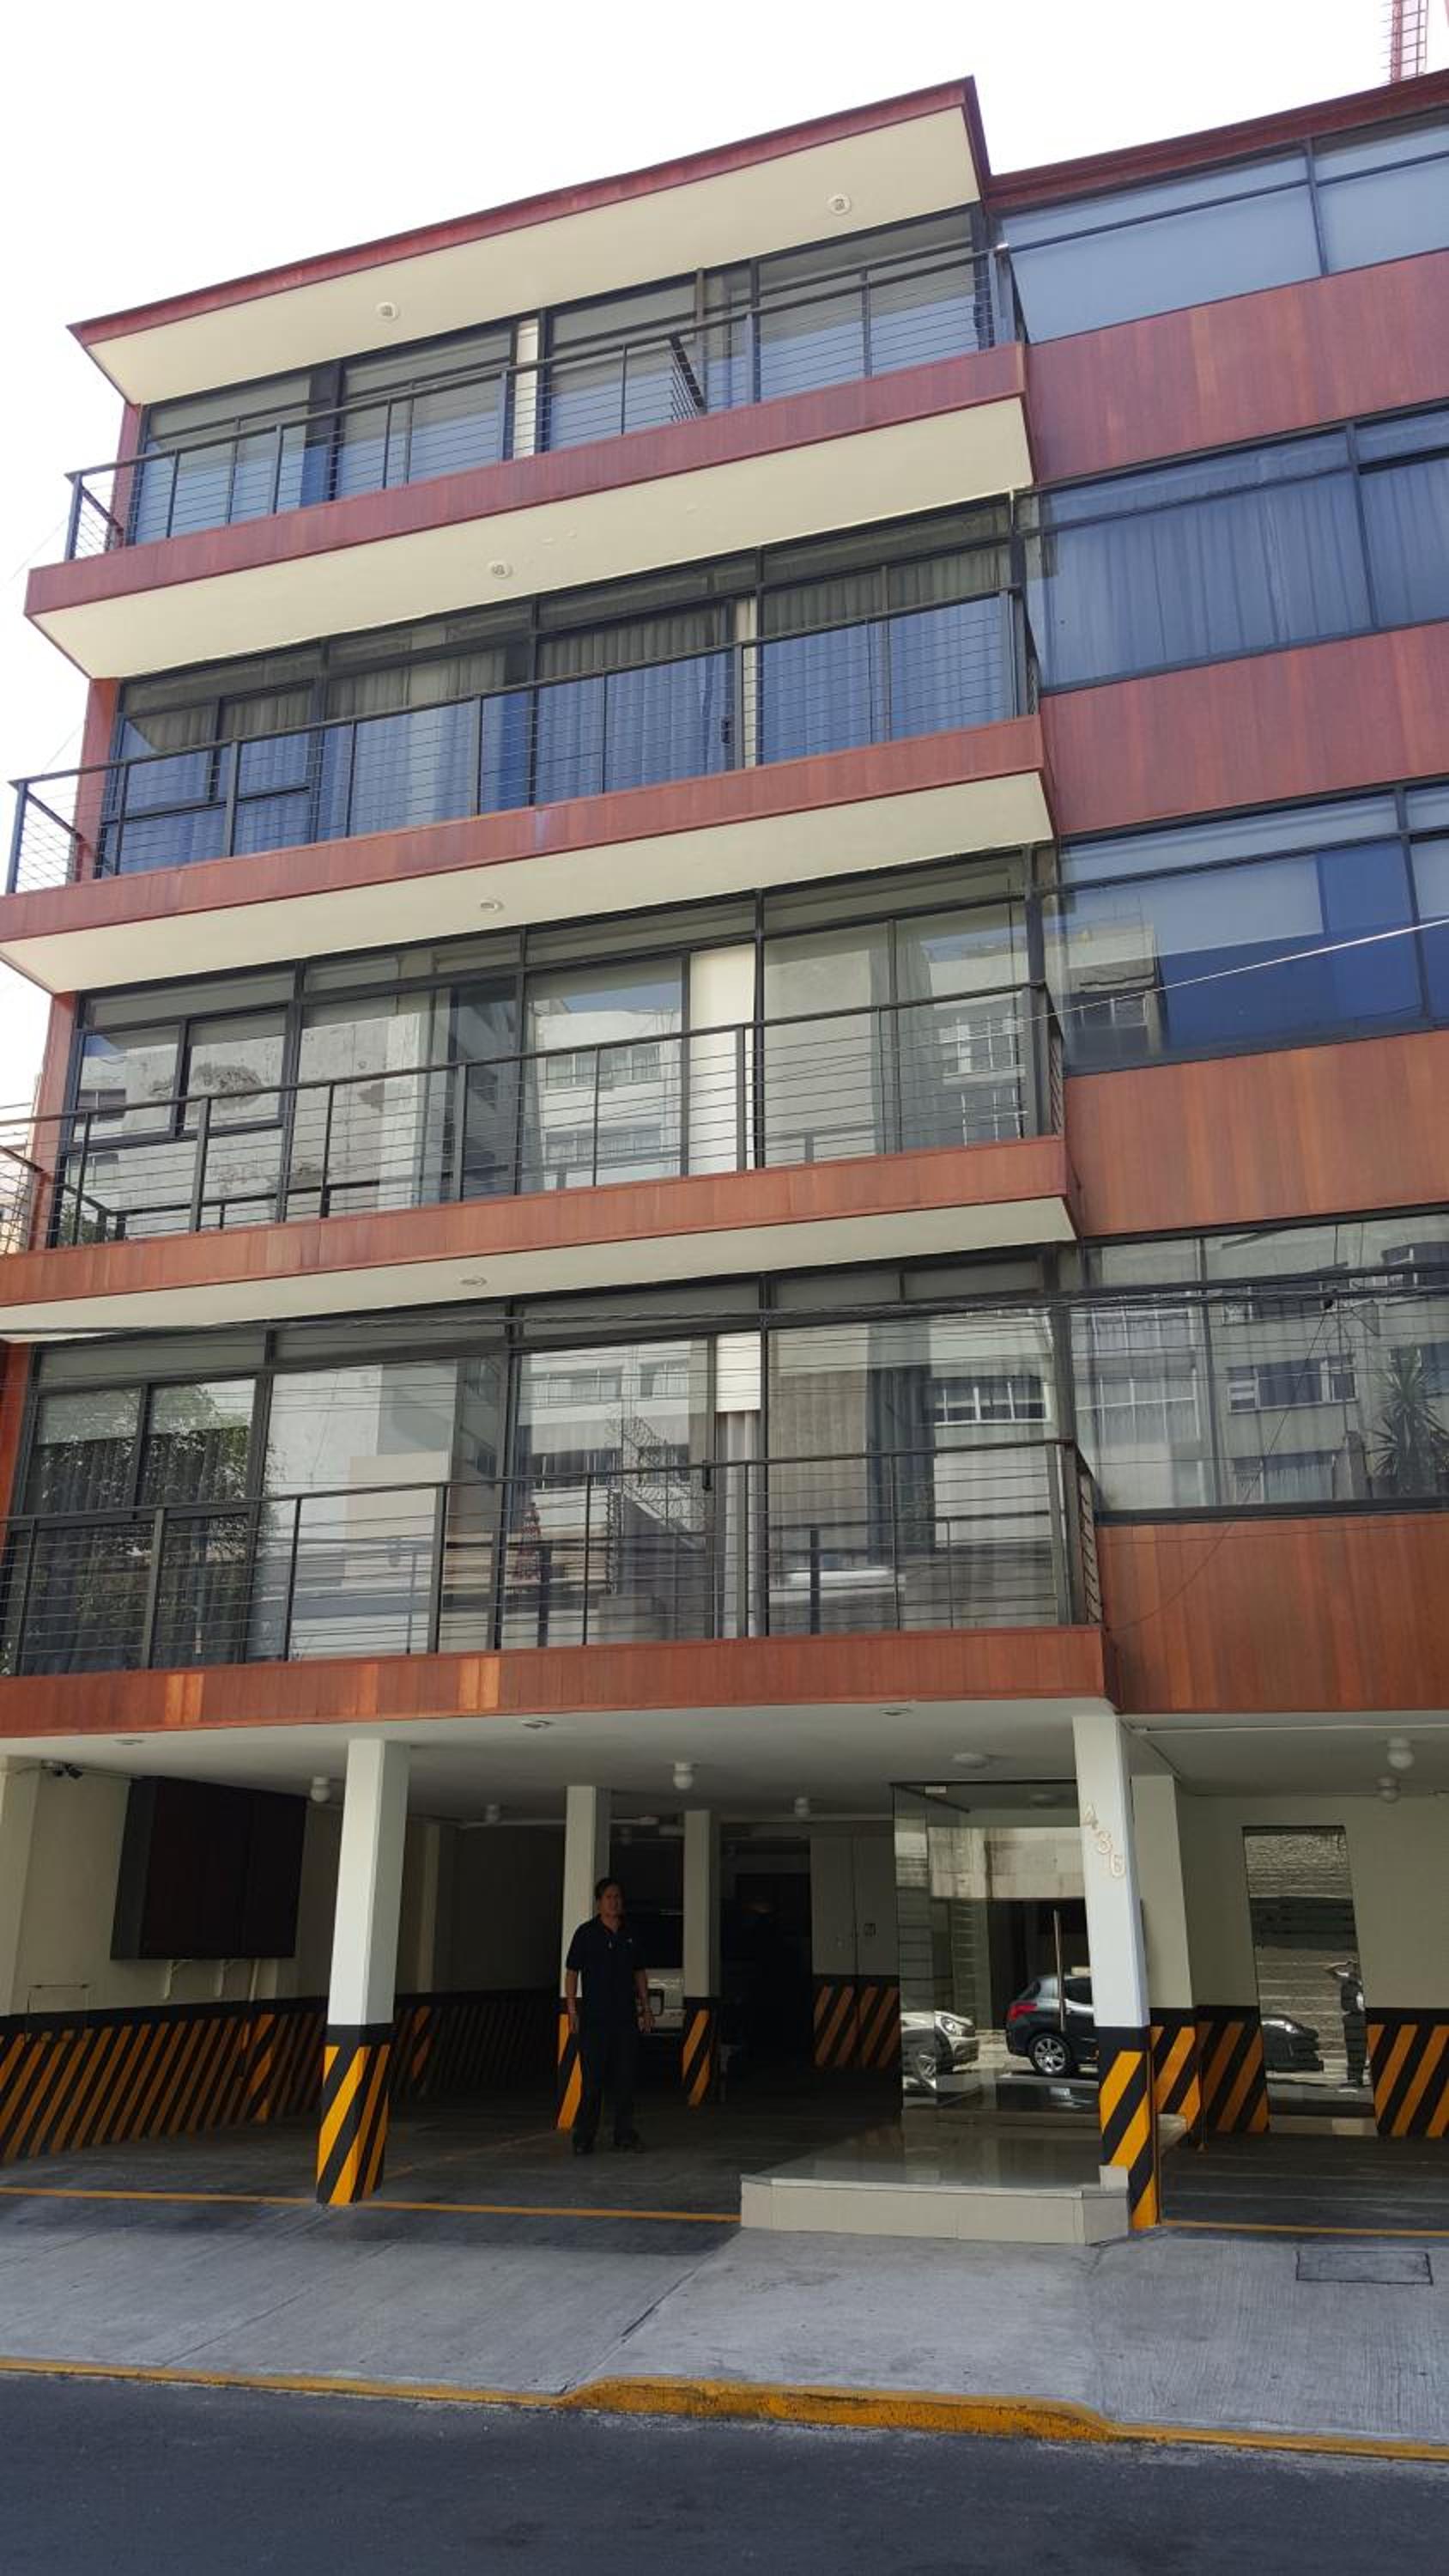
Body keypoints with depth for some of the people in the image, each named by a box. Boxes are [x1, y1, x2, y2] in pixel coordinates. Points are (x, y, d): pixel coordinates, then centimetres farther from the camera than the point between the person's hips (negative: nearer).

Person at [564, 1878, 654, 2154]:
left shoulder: (630, 1935, 12)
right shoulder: (586, 1933, -2)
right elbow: (571, 1973, -2)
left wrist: (646, 2007, 14)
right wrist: (572, 2009, -8)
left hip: (626, 2017, 4)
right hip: (594, 2017, -4)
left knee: (625, 2077, 7)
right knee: (592, 2079, -4)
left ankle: (624, 2133, 17)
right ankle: (584, 2136, 4)